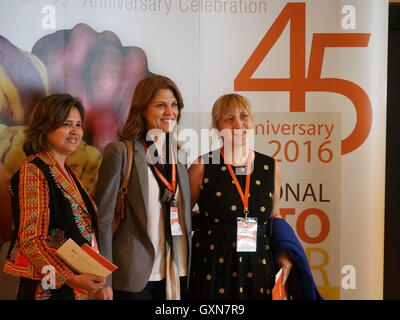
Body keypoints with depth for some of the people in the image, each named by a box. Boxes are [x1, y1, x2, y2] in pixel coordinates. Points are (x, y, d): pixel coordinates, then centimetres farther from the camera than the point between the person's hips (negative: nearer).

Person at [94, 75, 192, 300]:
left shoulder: (180, 152, 8)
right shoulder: (121, 151, -8)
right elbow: (103, 218, -9)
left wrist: (190, 266, 11)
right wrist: (104, 280, -11)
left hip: (177, 274, 5)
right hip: (134, 276, -4)